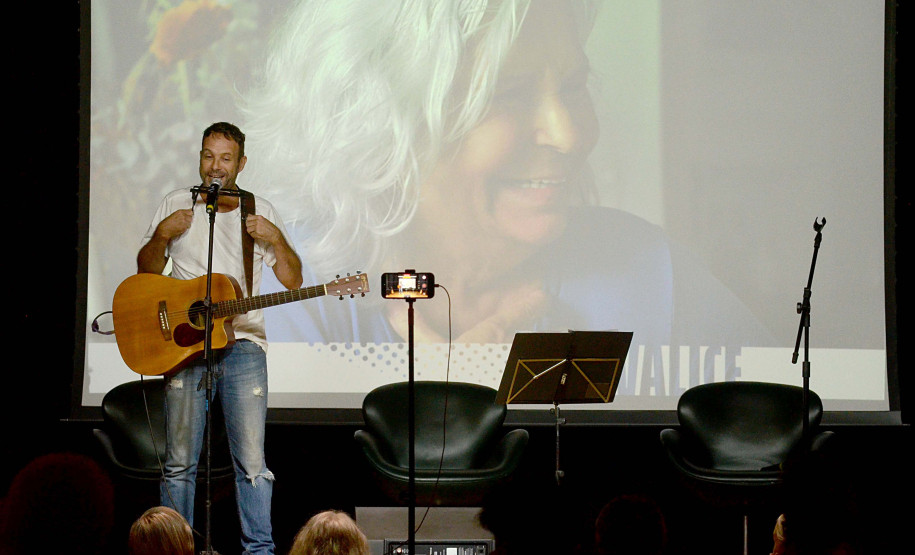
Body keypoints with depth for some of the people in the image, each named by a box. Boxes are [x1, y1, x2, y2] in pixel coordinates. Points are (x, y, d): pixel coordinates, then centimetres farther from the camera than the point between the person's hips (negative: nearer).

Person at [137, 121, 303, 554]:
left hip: (242, 343, 0)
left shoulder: (259, 212, 11)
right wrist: (161, 236, -6)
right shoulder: (177, 205, 11)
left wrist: (276, 239, -8)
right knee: (179, 462, -1)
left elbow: (292, 281, 8)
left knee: (252, 463, -6)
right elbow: (146, 271, 12)